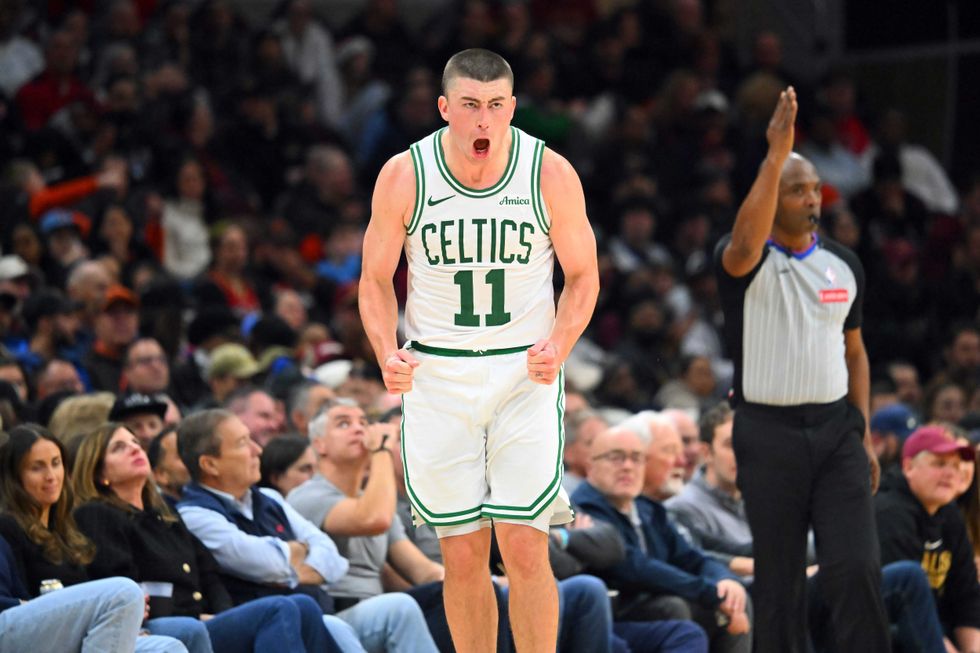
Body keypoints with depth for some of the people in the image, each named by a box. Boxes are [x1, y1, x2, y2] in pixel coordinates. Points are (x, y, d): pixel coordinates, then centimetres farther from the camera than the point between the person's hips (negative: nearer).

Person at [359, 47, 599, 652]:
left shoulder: (551, 173, -8)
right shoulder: (404, 176, -7)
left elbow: (583, 276, 5)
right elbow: (377, 280, 6)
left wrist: (558, 346, -13)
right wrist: (387, 353, -12)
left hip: (526, 373, -1)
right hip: (437, 374, 1)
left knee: (524, 546, -10)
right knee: (463, 557, 3)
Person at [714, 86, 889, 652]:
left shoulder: (845, 265, 10)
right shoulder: (746, 263, -6)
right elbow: (745, 243, -31)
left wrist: (864, 434, 12)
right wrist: (777, 151, -36)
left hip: (837, 429, 3)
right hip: (768, 433, -3)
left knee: (857, 570, -8)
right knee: (779, 581, 4)